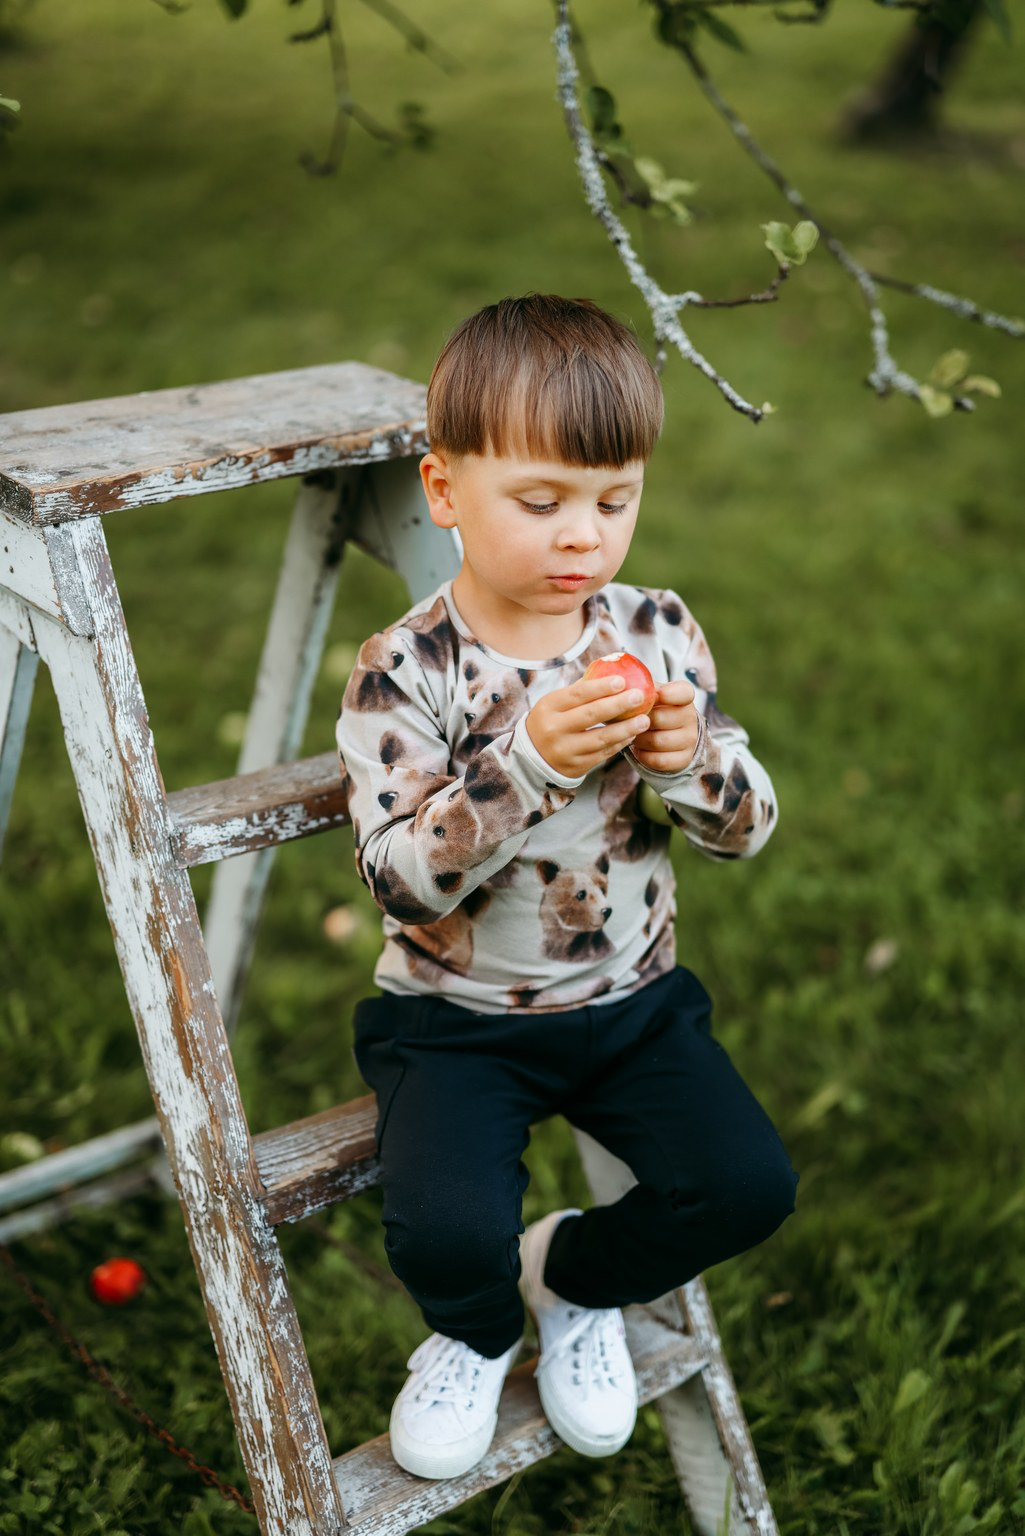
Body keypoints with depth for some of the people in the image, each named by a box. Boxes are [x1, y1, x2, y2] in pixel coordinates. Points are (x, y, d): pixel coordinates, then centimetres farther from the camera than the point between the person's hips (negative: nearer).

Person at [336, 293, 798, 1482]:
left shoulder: (657, 631, -4)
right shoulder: (402, 672, -15)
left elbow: (748, 827, 0)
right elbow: (402, 882, -23)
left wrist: (689, 758, -24)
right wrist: (527, 764, -37)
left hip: (631, 1000, 4)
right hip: (457, 1018, -3)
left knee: (748, 1184, -11)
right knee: (447, 1232, -23)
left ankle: (577, 1273, 22)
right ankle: (475, 1333, 17)